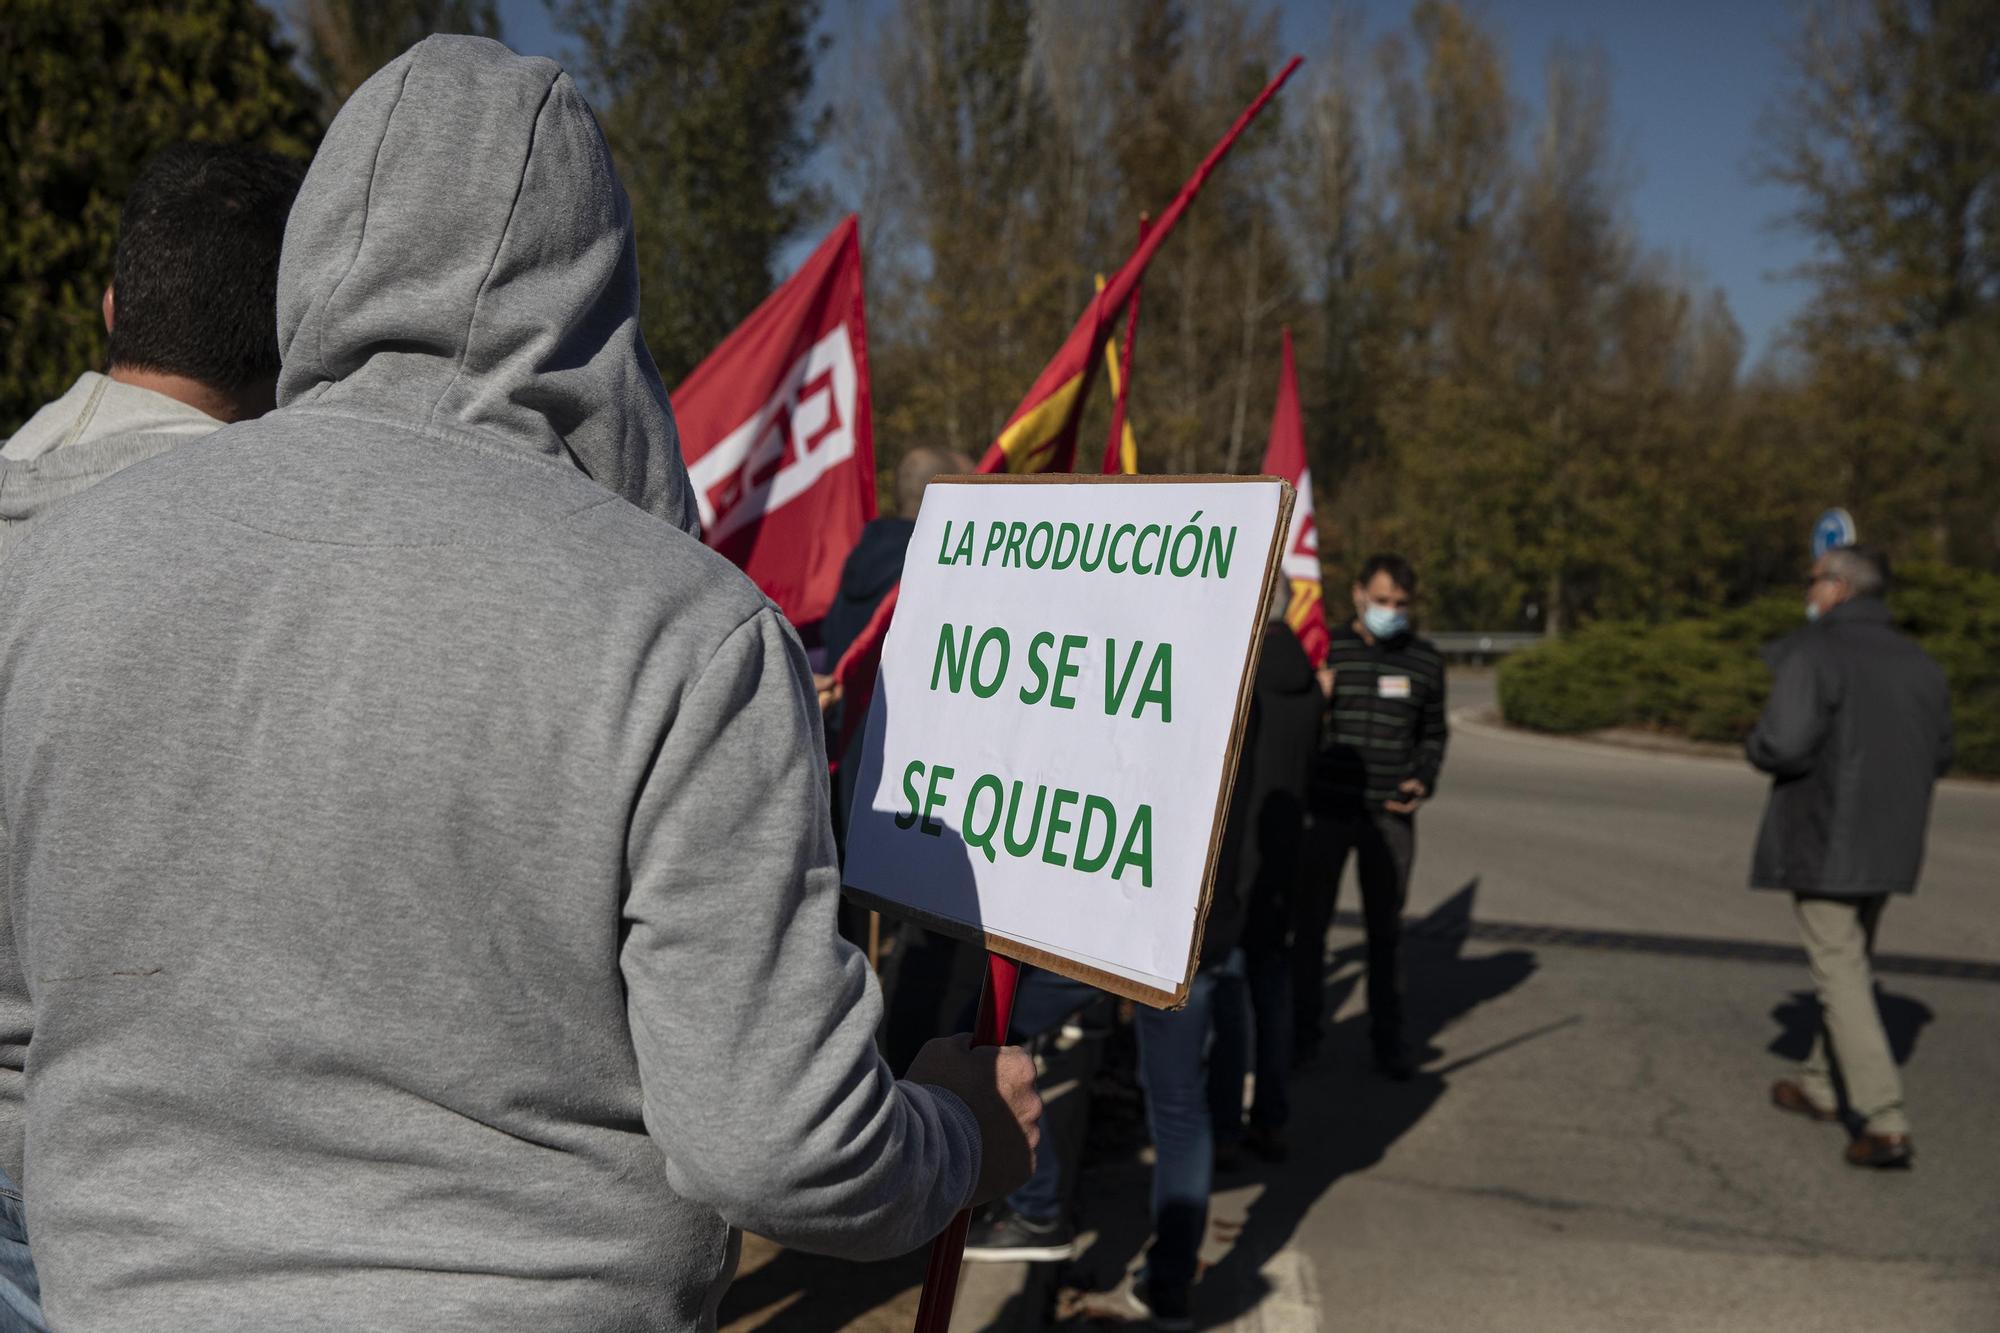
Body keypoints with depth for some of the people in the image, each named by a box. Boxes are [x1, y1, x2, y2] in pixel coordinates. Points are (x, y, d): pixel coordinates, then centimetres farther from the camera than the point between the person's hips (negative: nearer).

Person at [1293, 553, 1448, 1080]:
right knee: (1310, 922, 6)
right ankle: (1303, 1032, 19)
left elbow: (1433, 733, 15)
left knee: (1386, 928, 9)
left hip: (1391, 815, 2)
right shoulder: (1323, 649, -4)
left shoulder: (1424, 660, 5)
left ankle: (1388, 1038, 20)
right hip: (1326, 810, -2)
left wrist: (1424, 782, -1)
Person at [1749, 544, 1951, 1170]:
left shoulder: (1812, 652, -16)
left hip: (1824, 842, -8)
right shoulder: (1919, 662, 8)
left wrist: (1755, 747, -3)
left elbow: (1784, 744, -24)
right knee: (1849, 963, 20)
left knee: (1840, 974, -2)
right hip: (1889, 846, 8)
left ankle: (1887, 1124, -5)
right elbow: (1938, 755, 13)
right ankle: (1820, 1086, 35)